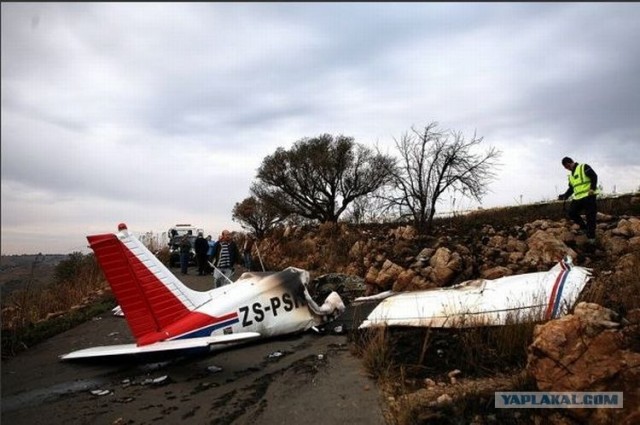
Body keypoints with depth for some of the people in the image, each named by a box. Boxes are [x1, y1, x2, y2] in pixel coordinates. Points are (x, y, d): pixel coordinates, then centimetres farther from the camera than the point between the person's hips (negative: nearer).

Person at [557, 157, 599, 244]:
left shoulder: (584, 167, -3)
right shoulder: (571, 176, 21)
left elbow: (594, 176, -12)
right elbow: (571, 188, 23)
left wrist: (592, 188, -23)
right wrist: (565, 196, 11)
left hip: (588, 196, -8)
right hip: (578, 198, 8)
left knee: (590, 217, -6)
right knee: (571, 212, 0)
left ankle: (591, 237, 0)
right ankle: (584, 227, 16)